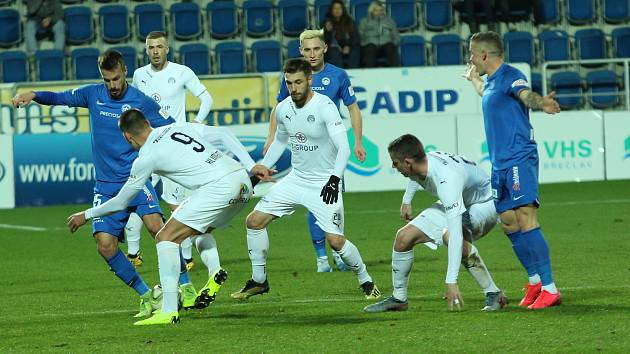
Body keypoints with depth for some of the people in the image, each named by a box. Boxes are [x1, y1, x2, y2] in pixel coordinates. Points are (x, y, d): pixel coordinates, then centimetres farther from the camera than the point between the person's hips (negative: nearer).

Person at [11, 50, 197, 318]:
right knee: (105, 244, -12)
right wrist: (33, 95, -2)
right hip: (106, 185, 3)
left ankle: (186, 286, -13)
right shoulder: (93, 95, 6)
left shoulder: (141, 102, -3)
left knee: (155, 225, -27)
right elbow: (60, 98, 15)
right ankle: (146, 297, 3)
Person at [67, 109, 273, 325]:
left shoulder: (146, 158, 2)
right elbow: (223, 134, 17)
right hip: (243, 183, 8)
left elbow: (120, 203, 12)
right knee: (200, 228, 32)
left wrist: (86, 215, 26)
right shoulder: (178, 127, 21)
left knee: (166, 237, -5)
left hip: (220, 187, -8)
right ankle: (215, 273, 5)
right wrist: (251, 166, 18)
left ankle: (169, 311, -12)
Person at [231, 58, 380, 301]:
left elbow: (343, 147, -29)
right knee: (254, 221, 0)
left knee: (335, 240, -16)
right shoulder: (283, 109, 0)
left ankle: (366, 281, 9)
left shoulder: (324, 107, -21)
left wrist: (335, 178, -43)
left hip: (324, 183, -6)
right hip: (296, 178, 6)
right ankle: (259, 281, 16)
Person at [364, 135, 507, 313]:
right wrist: (407, 200, 21)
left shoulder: (446, 180, -42)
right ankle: (398, 299, 18)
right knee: (404, 237, -3)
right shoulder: (423, 161, -18)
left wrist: (451, 281, -51)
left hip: (483, 204, -8)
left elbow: (455, 233, -47)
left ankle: (494, 295, -24)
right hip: (453, 205, 8)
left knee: (449, 235, -37)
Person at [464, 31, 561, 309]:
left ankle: (549, 289, -19)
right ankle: (534, 281, 20)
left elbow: (525, 94, -33)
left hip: (519, 160, -10)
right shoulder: (490, 81, 19)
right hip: (501, 164, 10)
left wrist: (540, 102, -55)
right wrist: (473, 78, 63)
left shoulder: (510, 76, -10)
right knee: (509, 223, 10)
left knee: (526, 220, -16)